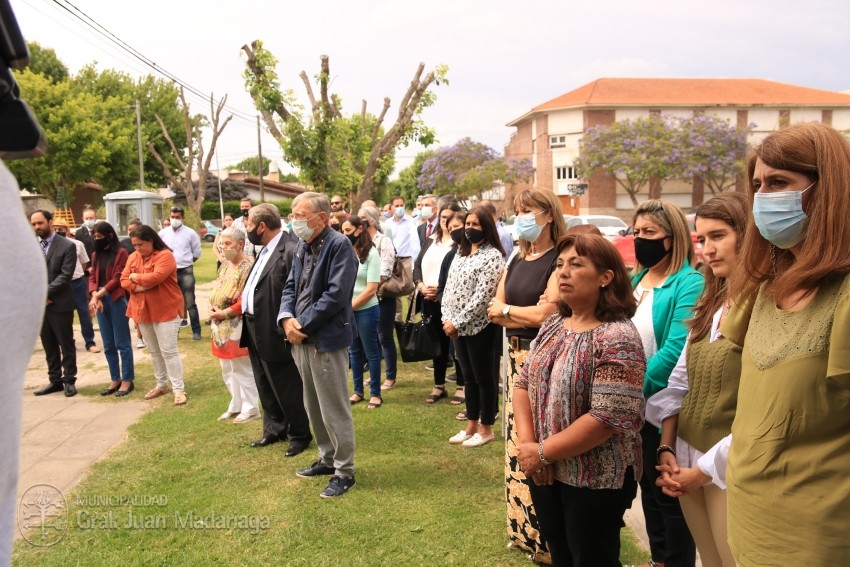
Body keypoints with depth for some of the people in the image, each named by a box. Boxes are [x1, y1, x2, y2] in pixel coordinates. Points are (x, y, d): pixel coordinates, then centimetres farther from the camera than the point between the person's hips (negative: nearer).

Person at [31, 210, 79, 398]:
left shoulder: (67, 246, -6)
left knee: (66, 345, 5)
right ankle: (55, 380, 22)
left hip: (60, 304, -5)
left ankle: (69, 381, 14)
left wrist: (45, 292, -17)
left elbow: (65, 276, -12)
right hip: (38, 303, 5)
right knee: (49, 346, 13)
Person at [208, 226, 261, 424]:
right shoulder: (225, 265, 12)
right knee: (228, 369, 16)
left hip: (237, 326, -9)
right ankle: (236, 406, 29)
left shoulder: (248, 266, -16)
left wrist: (224, 313, -18)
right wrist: (213, 308, 1)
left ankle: (250, 408, 14)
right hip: (221, 325, 9)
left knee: (242, 369, 1)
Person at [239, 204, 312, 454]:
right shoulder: (266, 250, 11)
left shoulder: (290, 250, -21)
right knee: (266, 388, 21)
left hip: (274, 333, -9)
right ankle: (274, 429, 37)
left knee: (288, 388, 6)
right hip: (256, 331, 10)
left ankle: (300, 436, 23)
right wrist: (245, 317, 13)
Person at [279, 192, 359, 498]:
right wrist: (287, 319, -6)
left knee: (334, 409, 0)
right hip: (302, 338, 9)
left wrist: (302, 325, -15)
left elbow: (335, 295, -22)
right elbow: (290, 287, 13)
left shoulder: (339, 245, -15)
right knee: (313, 407, 19)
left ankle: (344, 471, 15)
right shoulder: (303, 247, 10)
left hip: (327, 339, -9)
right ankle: (327, 459, 35)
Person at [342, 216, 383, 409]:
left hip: (366, 310, -5)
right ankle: (358, 391, 27)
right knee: (354, 352, 15)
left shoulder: (371, 253, -9)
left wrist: (350, 306, -12)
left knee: (371, 352, 6)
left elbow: (371, 289, -12)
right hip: (347, 311, 5)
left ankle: (375, 393, 17)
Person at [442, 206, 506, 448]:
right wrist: (447, 318, -1)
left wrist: (457, 322, -18)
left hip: (480, 327, -7)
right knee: (469, 378, 16)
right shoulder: (461, 252, 12)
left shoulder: (493, 256, -13)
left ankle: (486, 429, 18)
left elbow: (482, 296, -19)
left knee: (484, 378, 5)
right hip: (458, 327, 8)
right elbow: (449, 286, 12)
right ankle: (471, 426, 27)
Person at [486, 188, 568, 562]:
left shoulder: (559, 261, -11)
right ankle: (523, 528, 27)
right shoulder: (516, 261, 13)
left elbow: (546, 314, -19)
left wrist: (507, 309, -4)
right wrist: (528, 315, -10)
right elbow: (493, 311, 7)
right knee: (517, 441, 13)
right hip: (516, 356, 8)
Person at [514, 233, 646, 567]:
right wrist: (527, 444, -9)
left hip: (594, 481, -7)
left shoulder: (617, 338, -20)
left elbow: (609, 417, -26)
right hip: (545, 473, 7)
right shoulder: (552, 325, 3)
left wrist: (543, 452, -19)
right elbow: (524, 383, 5)